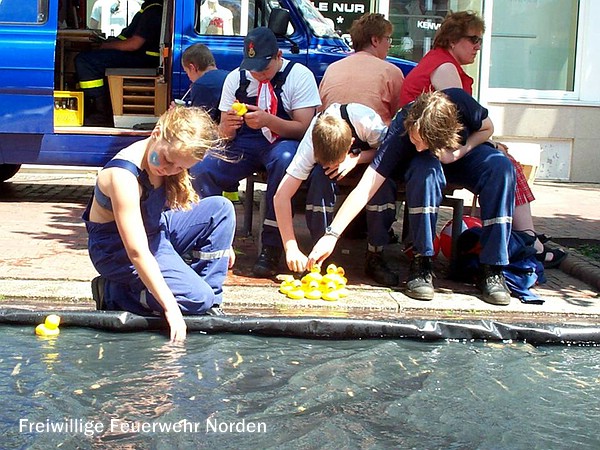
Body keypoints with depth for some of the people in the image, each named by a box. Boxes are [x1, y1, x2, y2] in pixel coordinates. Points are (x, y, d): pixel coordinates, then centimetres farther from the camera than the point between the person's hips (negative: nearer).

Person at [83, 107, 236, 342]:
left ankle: (208, 304, -1)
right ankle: (113, 293, -2)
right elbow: (137, 252, -35)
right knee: (196, 298, -21)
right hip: (119, 250, -8)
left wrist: (219, 242, 15)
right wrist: (170, 307, -36)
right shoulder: (124, 175, -32)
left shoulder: (171, 162, -8)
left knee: (221, 209, -7)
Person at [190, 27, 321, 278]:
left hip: (283, 142, -3)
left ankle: (271, 248, -31)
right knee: (200, 170, -25)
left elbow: (304, 128, -12)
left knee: (285, 158, -40)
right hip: (244, 145, 3)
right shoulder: (236, 78, 8)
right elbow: (224, 134, 8)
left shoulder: (299, 76, -4)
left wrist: (269, 121, -29)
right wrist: (227, 127, -18)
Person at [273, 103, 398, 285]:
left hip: (369, 157, 0)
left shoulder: (368, 122, -39)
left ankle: (375, 256, -17)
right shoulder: (311, 143, -36)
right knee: (320, 176, -34)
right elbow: (281, 196, -38)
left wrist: (356, 159, -37)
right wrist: (291, 248, -46)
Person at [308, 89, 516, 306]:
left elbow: (487, 128, -9)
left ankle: (492, 270, -25)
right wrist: (331, 234, -48)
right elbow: (366, 187, -40)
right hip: (423, 164, -2)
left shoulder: (460, 102, -32)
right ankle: (421, 264, -27)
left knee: (501, 166, -30)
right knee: (426, 170, -39)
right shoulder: (399, 132, -36)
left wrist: (461, 152, -27)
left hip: (465, 152, 2)